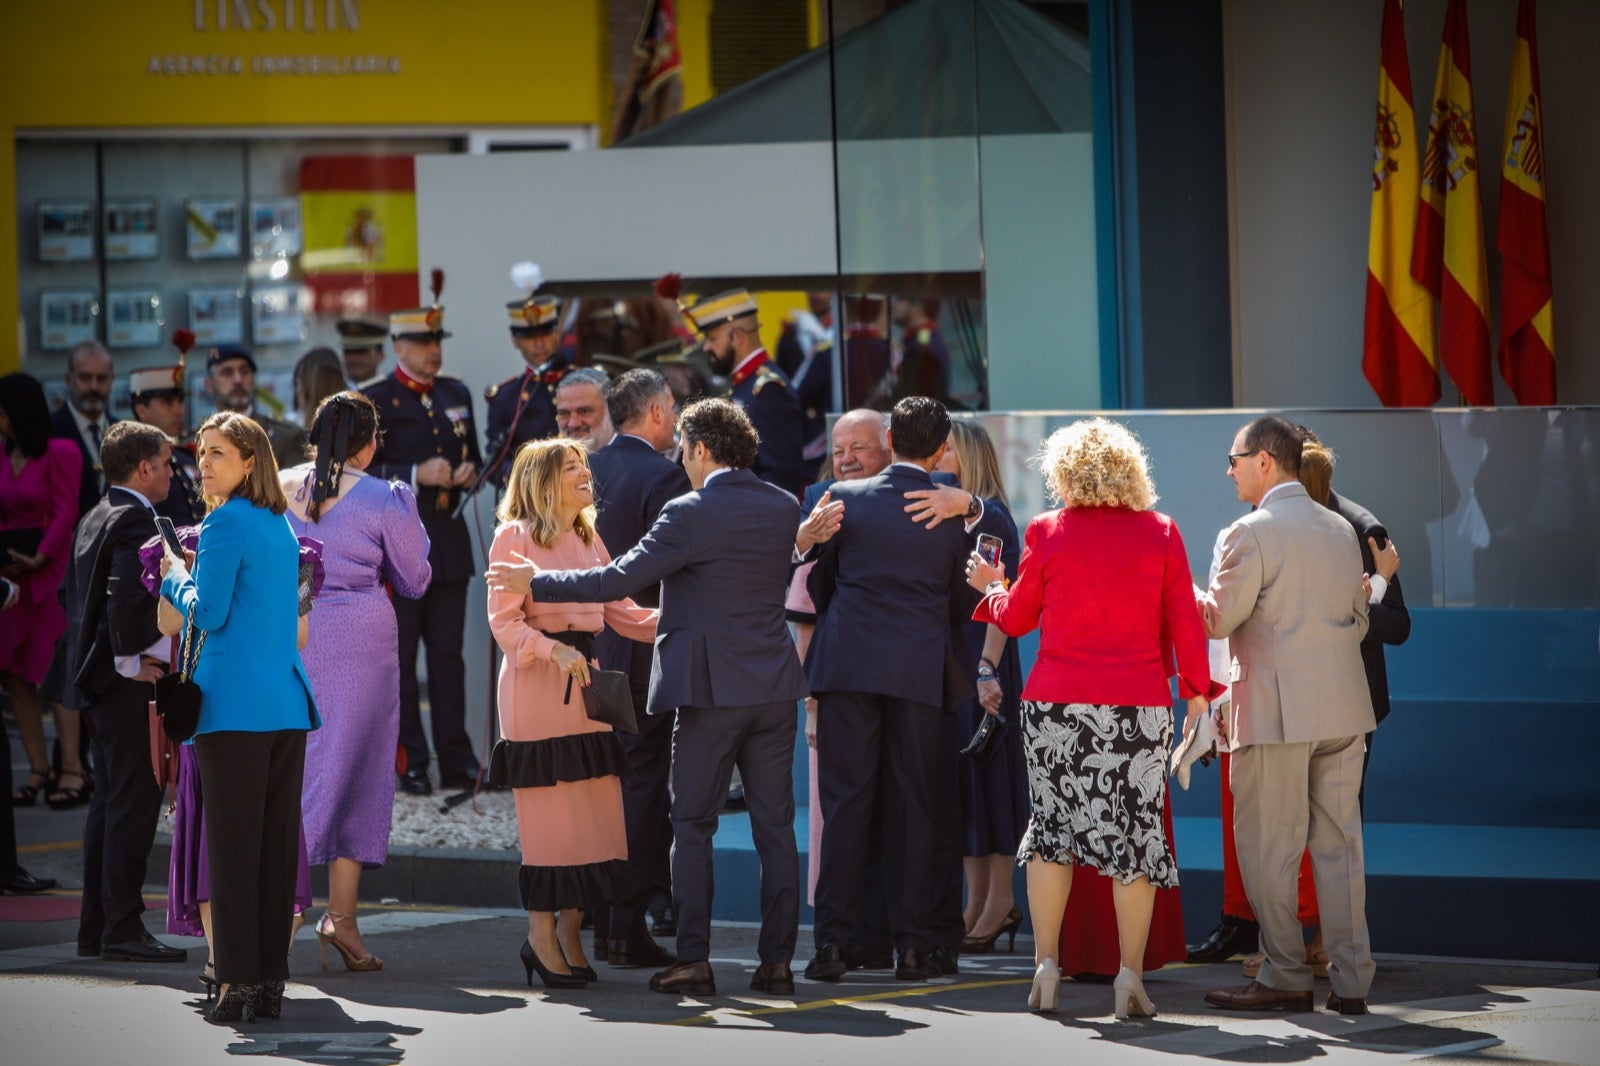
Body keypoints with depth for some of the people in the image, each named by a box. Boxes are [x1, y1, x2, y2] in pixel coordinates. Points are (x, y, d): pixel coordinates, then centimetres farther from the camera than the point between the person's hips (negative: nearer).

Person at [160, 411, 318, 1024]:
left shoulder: (226, 524, -10)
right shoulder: (281, 526, 16)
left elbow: (208, 613, -13)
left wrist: (176, 578, 5)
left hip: (234, 703, -8)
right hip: (289, 702, 8)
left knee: (231, 841, -5)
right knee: (277, 841, 7)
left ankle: (237, 982, -7)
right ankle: (271, 983, 8)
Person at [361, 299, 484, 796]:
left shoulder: (457, 395, 13)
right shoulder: (374, 401, -5)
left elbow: (472, 455, 23)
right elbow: (363, 470, -11)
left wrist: (469, 470, 1)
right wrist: (416, 475, -22)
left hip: (449, 542, 5)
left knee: (448, 652, 8)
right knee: (401, 655, 0)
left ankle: (457, 761, 11)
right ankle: (409, 764, 5)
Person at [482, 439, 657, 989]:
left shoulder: (589, 540, 18)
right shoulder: (514, 537, -5)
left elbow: (619, 609, 15)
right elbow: (503, 619, -11)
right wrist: (553, 650, -26)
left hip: (585, 682, 7)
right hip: (535, 687, -7)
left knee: (596, 810, 4)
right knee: (547, 812, -6)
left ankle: (568, 934, 13)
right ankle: (542, 938, 2)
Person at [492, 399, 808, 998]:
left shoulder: (691, 515, -12)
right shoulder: (783, 509, 7)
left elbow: (619, 580, -13)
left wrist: (535, 583, -1)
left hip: (712, 687, -5)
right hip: (774, 686, 5)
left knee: (692, 827, 3)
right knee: (774, 826, 6)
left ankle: (693, 961, 0)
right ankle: (776, 963, 5)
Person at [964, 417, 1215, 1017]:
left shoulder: (1048, 532, 0)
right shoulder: (1161, 533, 1)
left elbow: (1017, 619, 10)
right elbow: (1184, 624, 2)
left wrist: (990, 589, 30)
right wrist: (1196, 691, 14)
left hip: (1057, 703, 0)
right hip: (1138, 705, 0)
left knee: (1052, 822, 12)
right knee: (1133, 830, 4)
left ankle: (1046, 966, 8)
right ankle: (1130, 975, 0)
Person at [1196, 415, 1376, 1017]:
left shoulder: (1252, 533, -11)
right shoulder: (1341, 531, 11)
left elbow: (1219, 618, -9)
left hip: (1277, 713, -7)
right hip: (1344, 709, 7)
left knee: (1268, 849, 2)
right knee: (1339, 843, 8)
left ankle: (1286, 978, 4)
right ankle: (1351, 983, 6)